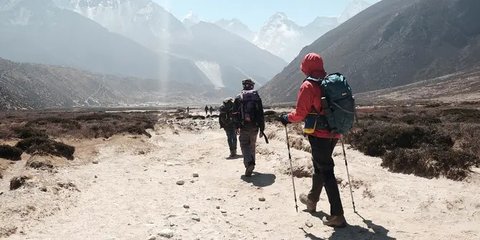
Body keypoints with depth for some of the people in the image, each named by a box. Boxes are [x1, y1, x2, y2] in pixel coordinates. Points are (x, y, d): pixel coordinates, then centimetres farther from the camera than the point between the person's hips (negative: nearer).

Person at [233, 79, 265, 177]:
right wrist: (262, 128, 7)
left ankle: (249, 162, -21)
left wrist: (237, 126, 8)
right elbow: (261, 113, 2)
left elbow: (235, 114, -1)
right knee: (252, 145, 16)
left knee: (244, 145, 2)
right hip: (254, 126, 2)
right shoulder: (257, 97, 3)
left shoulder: (239, 97, -1)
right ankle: (251, 165, 25)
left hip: (244, 126, -2)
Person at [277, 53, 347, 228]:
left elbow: (300, 113, -15)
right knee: (319, 166, 23)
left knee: (326, 172, -4)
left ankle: (337, 216, -4)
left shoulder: (308, 86, -12)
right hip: (334, 134, 7)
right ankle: (312, 200, 41)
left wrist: (287, 118, 3)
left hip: (319, 135, -7)